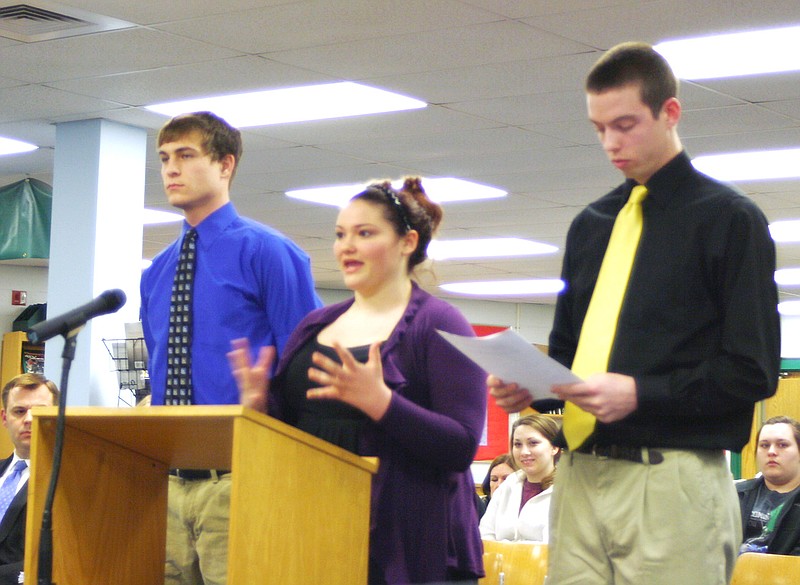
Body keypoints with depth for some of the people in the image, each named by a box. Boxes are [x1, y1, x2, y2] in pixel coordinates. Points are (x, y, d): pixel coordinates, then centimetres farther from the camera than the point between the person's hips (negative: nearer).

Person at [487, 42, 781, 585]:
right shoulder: (590, 225, 17)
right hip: (583, 474, 5)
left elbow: (753, 370, -6)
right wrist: (529, 385, 1)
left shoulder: (728, 219, -1)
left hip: (673, 481, -5)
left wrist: (640, 394, -16)